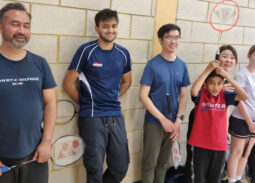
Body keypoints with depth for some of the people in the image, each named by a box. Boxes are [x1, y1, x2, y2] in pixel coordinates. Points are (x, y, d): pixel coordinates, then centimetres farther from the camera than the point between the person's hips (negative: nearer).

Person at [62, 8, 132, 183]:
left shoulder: (123, 53, 6)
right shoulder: (86, 50, -7)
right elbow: (69, 83, -5)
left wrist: (112, 99, 10)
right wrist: (86, 102, 2)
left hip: (116, 116, 5)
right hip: (92, 117, -4)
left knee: (121, 168, 10)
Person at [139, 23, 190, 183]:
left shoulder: (182, 65, 4)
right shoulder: (153, 65, -10)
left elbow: (184, 96, 6)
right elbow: (143, 96, -13)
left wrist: (178, 121, -5)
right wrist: (163, 119, -14)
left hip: (172, 123, 4)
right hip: (154, 122, -4)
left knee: (165, 162, 17)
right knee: (150, 163, 6)